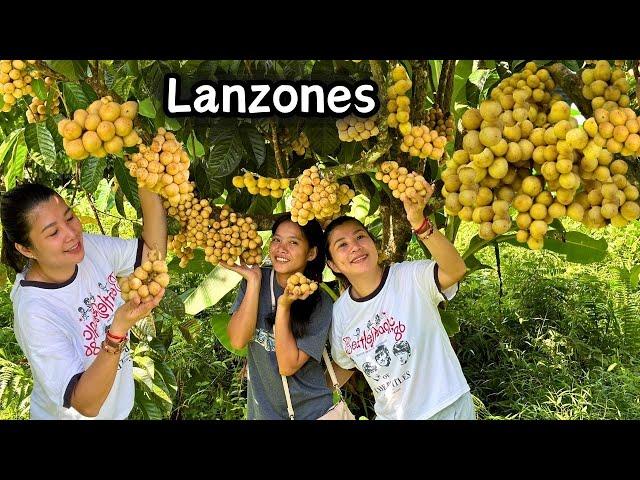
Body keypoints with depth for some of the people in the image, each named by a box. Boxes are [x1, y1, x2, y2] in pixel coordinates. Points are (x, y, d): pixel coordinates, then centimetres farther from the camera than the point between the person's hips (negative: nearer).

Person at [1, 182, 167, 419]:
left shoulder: (88, 246, -18)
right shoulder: (34, 313, -34)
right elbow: (86, 405, -33)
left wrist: (149, 190, -25)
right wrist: (118, 331, -48)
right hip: (71, 415, -6)